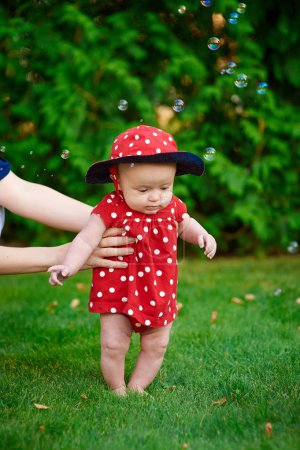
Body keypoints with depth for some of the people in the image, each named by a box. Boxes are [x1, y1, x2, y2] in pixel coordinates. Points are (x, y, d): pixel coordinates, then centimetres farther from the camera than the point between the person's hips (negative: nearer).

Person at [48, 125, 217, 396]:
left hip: (160, 295, 4)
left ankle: (136, 387, 32)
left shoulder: (172, 206, -6)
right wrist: (69, 266, -35)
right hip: (118, 293, -4)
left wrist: (201, 235, -4)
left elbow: (185, 224, 16)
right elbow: (86, 240, -20)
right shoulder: (111, 210, -19)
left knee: (156, 346, 13)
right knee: (113, 345, -2)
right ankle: (117, 389, 23)